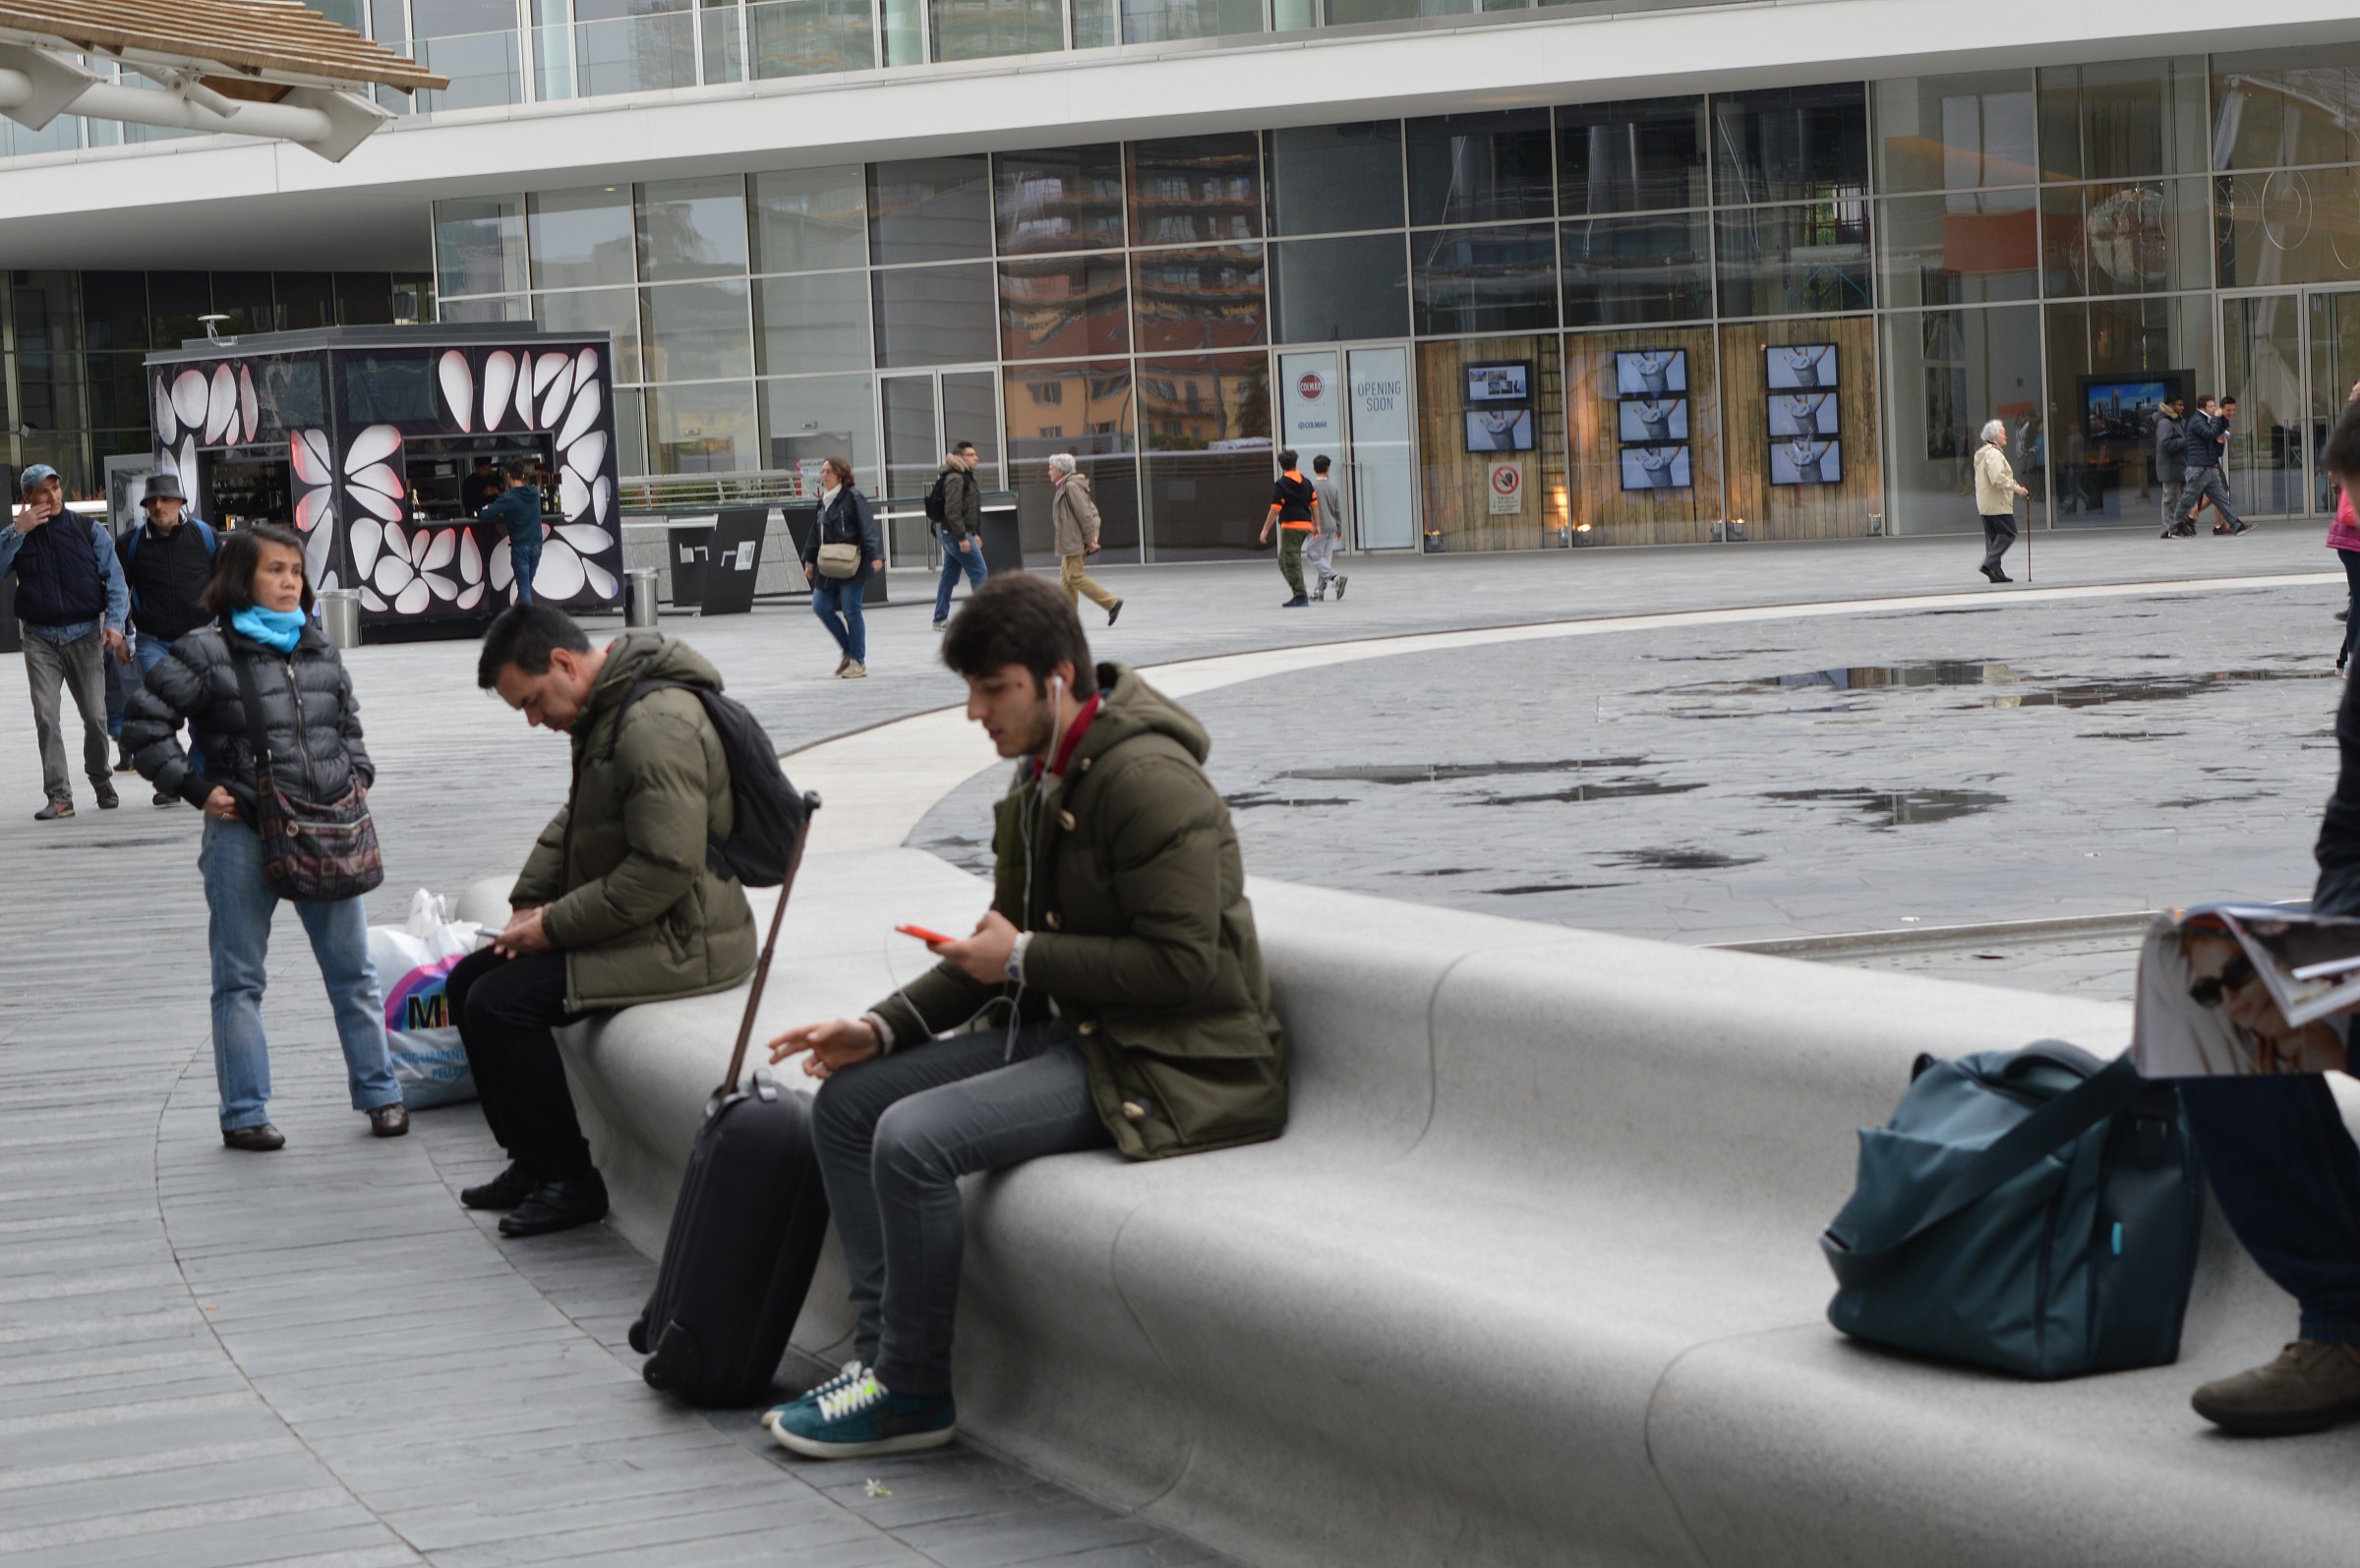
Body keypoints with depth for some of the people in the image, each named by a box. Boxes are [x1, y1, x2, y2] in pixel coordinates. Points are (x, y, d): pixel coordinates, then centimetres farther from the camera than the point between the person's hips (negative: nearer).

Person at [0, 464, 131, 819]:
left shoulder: (88, 529, 4)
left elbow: (114, 576, 2)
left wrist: (114, 622, -10)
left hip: (85, 634, 0)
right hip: (40, 639, 1)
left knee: (95, 716, -1)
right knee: (46, 718, -8)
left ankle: (100, 779, 23)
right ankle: (59, 796, -5)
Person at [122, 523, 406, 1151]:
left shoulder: (319, 648, 10)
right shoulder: (207, 652, -7)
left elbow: (348, 719, 27)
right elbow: (144, 723, -5)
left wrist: (359, 774, 11)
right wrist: (196, 787, -8)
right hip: (242, 834, -4)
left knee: (352, 969, 9)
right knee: (240, 979, 6)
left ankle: (379, 1092, 21)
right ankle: (243, 1113, 13)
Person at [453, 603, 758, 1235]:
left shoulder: (656, 725, -23)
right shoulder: (603, 711, 11)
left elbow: (667, 867, -27)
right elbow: (573, 823, 23)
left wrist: (555, 926, -20)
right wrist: (530, 903, 6)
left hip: (680, 940, -11)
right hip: (635, 927, 11)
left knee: (500, 1003, -21)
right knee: (468, 983, 12)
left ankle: (570, 1181, -9)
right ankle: (532, 1162, 15)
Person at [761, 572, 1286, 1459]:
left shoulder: (1146, 781, -19)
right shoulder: (1043, 779, 13)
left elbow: (1182, 963, -23)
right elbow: (1006, 942, 20)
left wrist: (1026, 957, -16)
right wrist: (883, 1027, 7)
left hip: (1172, 1067, -10)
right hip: (1073, 1033, 10)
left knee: (915, 1138, -23)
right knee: (849, 1102, 4)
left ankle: (911, 1393, -7)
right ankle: (878, 1352, 3)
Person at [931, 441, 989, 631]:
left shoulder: (965, 477, 16)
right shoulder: (955, 479, -16)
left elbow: (972, 509, 23)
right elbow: (952, 511, -23)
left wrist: (975, 533, 20)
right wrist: (962, 537, -23)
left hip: (950, 535, 10)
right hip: (955, 532, -10)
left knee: (950, 576, 12)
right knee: (979, 573, -7)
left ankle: (940, 619, 16)